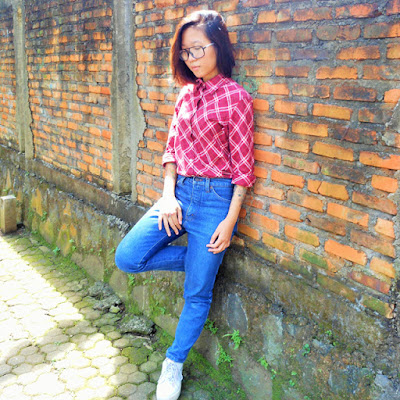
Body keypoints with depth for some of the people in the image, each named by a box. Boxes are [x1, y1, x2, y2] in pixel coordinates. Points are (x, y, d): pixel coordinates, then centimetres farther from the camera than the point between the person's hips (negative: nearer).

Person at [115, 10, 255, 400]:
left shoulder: (235, 97, -10)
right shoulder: (187, 93, 10)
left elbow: (242, 166, -11)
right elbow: (172, 148, 11)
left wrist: (230, 221, -13)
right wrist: (168, 195, -3)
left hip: (214, 198, -6)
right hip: (179, 193, 7)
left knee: (197, 292, 5)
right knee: (128, 257, -2)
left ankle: (173, 364, 27)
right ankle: (201, 260, 17)